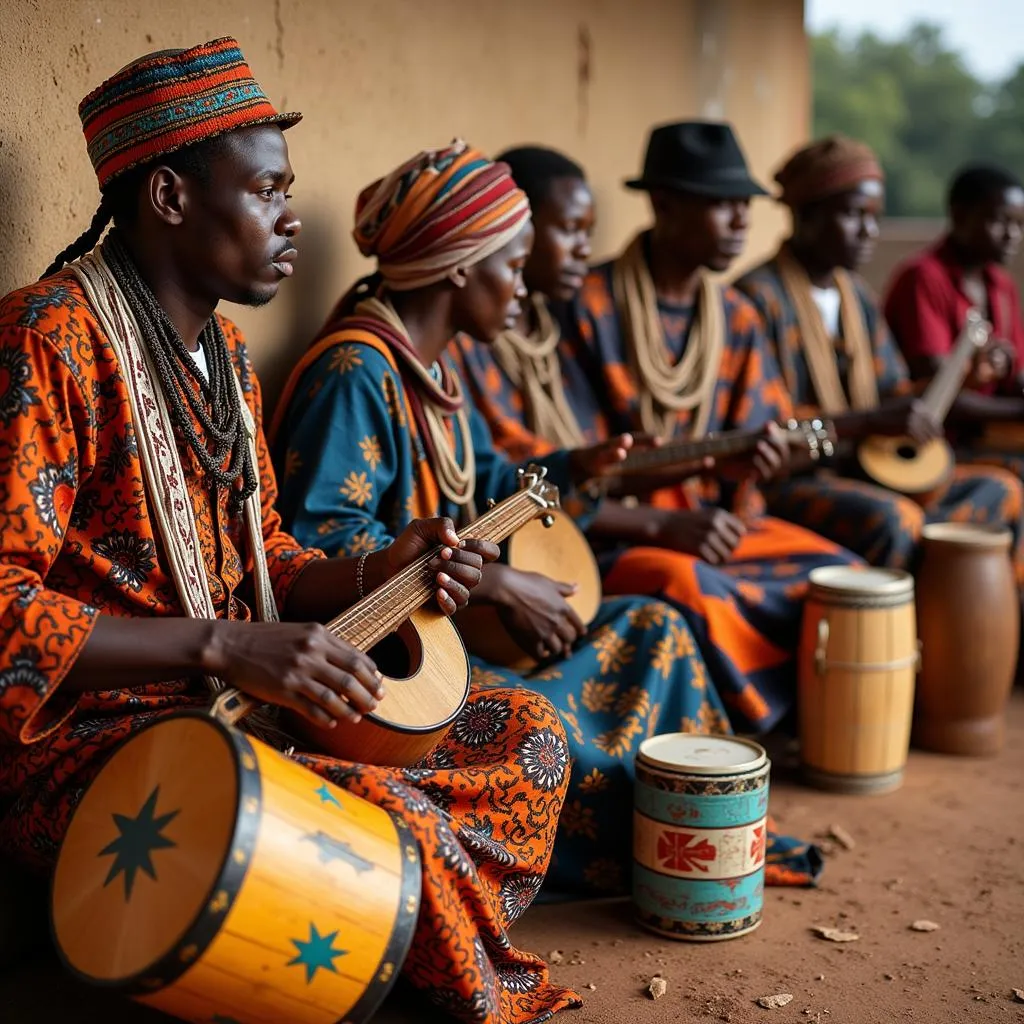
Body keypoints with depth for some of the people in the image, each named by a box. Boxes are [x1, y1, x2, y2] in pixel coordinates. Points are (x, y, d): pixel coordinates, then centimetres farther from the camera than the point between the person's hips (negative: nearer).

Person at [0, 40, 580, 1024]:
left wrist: (373, 573, -1)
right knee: (399, 823, -31)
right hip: (84, 732, -9)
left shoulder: (221, 351, 14)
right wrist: (226, 647, -29)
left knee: (527, 731, 2)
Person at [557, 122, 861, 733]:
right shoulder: (590, 310, -13)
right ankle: (764, 719, -6)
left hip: (715, 524, 7)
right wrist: (662, 526, -24)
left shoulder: (736, 319, 7)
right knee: (693, 591, -35)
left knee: (843, 573, -10)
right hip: (612, 535, -6)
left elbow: (758, 444, 6)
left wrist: (749, 467, -18)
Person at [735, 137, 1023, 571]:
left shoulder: (857, 295, 14)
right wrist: (872, 421, -24)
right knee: (892, 519, -33)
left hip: (859, 470, 8)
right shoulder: (758, 297, -11)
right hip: (782, 482, -8)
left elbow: (893, 391, 18)